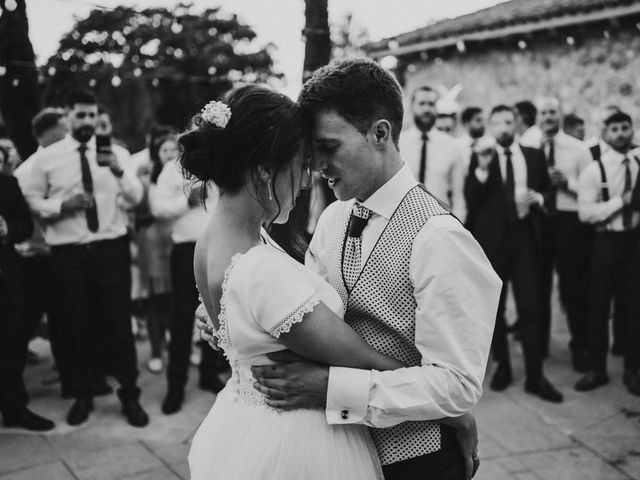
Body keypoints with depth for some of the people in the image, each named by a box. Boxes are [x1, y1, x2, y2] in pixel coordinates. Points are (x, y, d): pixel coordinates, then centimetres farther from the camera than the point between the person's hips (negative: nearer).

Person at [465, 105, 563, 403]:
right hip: (492, 237, -1)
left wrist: (538, 197, -6)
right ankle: (502, 366, 25)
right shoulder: (480, 157, 1)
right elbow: (471, 200, -8)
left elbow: (548, 190, 16)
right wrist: (482, 167, -20)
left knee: (530, 308, -3)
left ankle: (535, 376, 5)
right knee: (494, 307, 9)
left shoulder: (534, 156, 8)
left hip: (526, 236, 1)